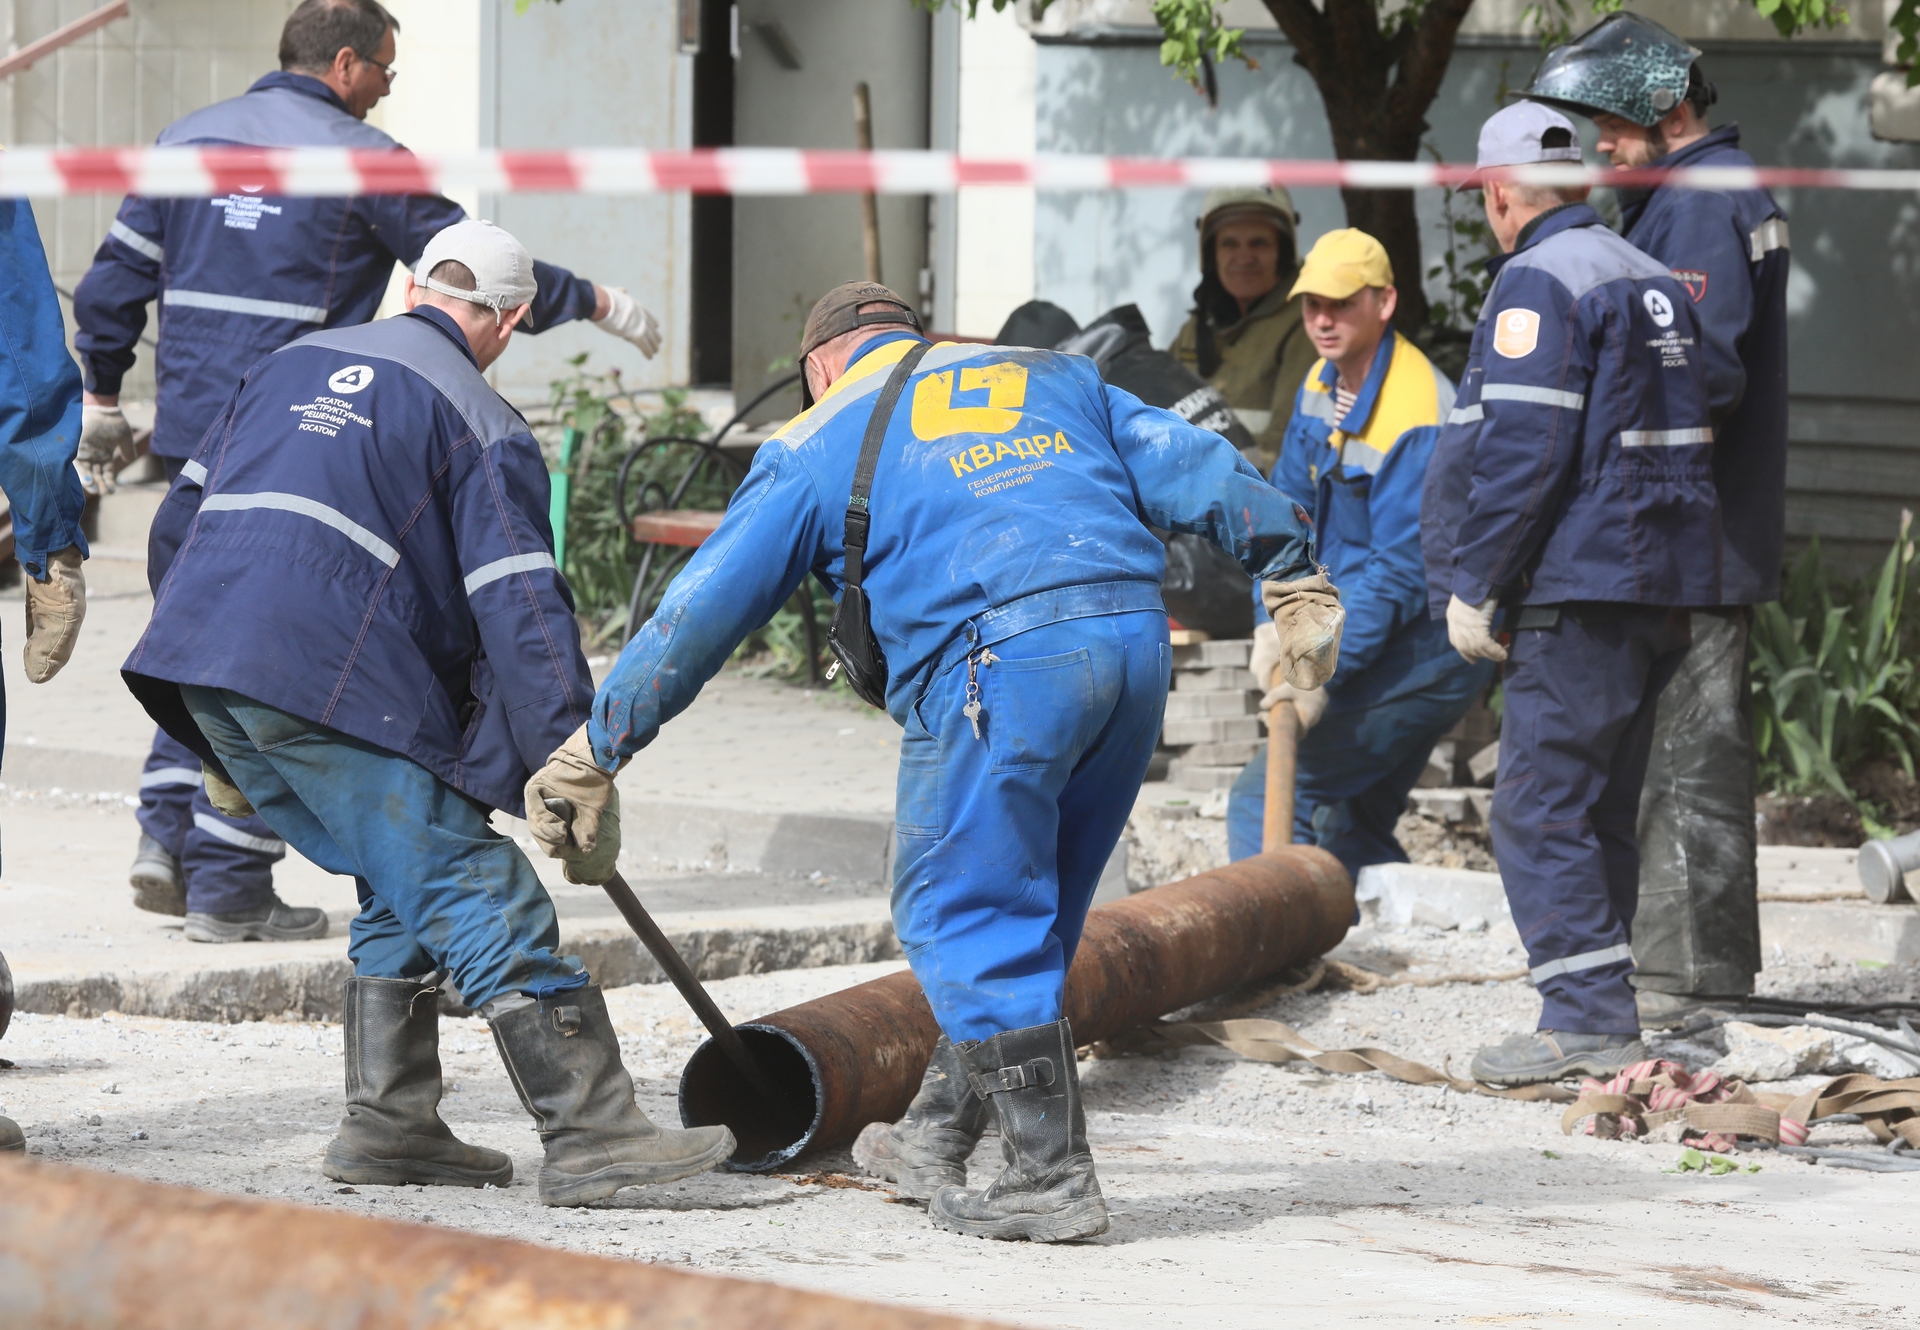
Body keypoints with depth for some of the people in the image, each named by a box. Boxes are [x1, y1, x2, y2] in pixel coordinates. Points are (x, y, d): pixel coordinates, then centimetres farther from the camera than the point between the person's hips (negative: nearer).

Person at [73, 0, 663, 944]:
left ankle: (168, 832, 8)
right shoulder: (358, 159, -7)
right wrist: (595, 306, 11)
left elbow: (114, 283, 12)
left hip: (192, 437, 6)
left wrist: (102, 400, 24)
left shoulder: (188, 139, 10)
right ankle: (228, 890, 0)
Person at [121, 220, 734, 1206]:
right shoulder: (479, 421, 3)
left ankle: (388, 1124, 15)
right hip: (331, 683, -7)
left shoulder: (294, 364, 24)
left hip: (199, 662, 7)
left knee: (403, 891, 19)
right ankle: (591, 1135, -14)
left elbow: (179, 525, 27)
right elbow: (521, 610, -7)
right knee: (484, 897, -8)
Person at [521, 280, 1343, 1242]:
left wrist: (594, 751, 19)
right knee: (1026, 913, 17)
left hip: (1000, 665, -6)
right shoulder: (1057, 380, 28)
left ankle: (1049, 1175, -1)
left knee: (966, 912, 4)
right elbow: (1191, 467, 18)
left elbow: (702, 609, 15)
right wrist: (1295, 578, 17)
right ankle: (939, 1135, 30)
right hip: (1136, 640, 6)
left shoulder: (821, 445, 16)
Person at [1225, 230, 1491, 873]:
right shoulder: (1324, 383, 6)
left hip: (1426, 648, -10)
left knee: (1264, 798, -16)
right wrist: (1273, 622, -1)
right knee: (1348, 825, 15)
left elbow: (1400, 572, -25)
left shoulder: (1415, 417, -24)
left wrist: (1326, 674, -28)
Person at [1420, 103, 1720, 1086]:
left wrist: (1472, 584, -13)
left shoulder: (1538, 282, -11)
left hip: (1577, 595, -9)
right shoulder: (1651, 280, 18)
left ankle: (1589, 1017, -12)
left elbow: (1520, 450, -18)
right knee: (1600, 812, 14)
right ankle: (1601, 1020, 16)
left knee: (1540, 811, -7)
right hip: (1663, 588, 9)